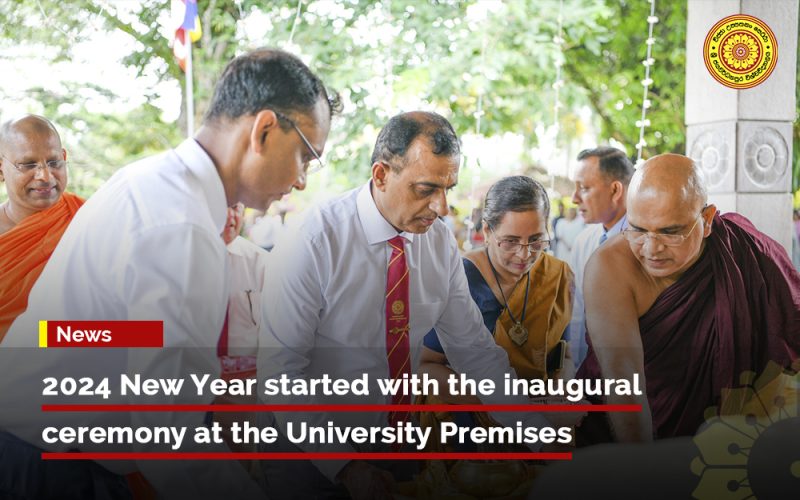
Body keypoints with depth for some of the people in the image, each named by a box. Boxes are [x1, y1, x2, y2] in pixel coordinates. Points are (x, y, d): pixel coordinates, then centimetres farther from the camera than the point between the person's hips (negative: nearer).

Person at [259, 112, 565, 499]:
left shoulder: (440, 243, -8)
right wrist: (345, 466, -23)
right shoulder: (312, 244, -22)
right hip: (314, 454, -4)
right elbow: (279, 372, -20)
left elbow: (475, 349, -1)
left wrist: (539, 439, -5)